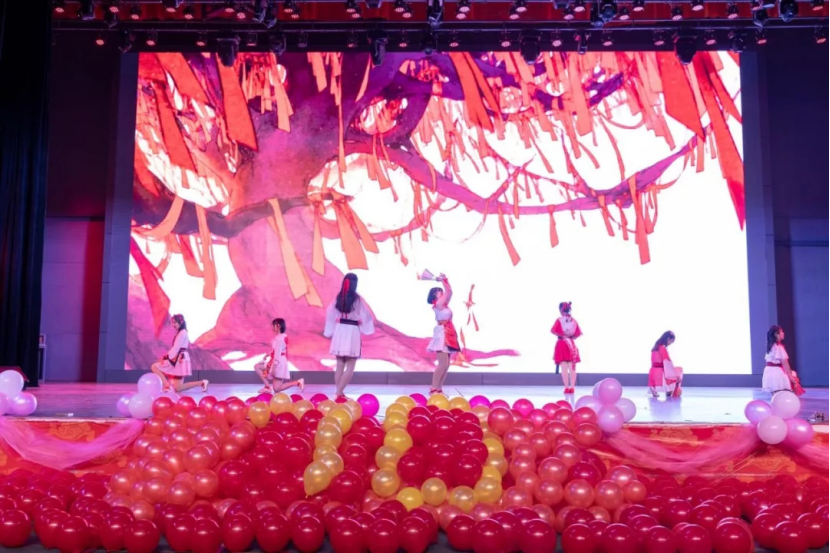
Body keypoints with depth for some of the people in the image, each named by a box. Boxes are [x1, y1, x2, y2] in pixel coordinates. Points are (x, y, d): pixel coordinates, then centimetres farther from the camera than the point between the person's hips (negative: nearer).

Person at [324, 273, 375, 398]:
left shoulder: (338, 298, 3)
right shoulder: (357, 299, -9)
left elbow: (330, 315, 6)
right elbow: (366, 315, -8)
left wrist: (330, 332, 14)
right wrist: (367, 327, 9)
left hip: (339, 331, 5)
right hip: (352, 332, -5)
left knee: (340, 365, 11)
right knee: (350, 366, 0)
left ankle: (338, 392, 11)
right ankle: (339, 392, -9)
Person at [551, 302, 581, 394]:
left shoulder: (559, 320, -7)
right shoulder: (574, 320, 3)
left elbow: (553, 331, -15)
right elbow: (578, 334, 0)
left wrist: (560, 335, -2)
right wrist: (572, 337, 9)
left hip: (562, 344, -3)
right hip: (571, 344, 3)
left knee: (564, 368, -1)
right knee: (572, 368, 5)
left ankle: (566, 387, -4)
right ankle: (572, 387, 3)